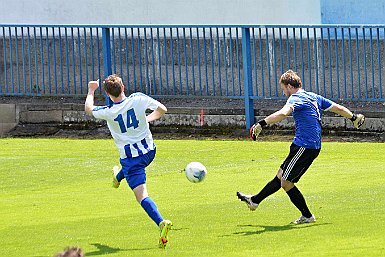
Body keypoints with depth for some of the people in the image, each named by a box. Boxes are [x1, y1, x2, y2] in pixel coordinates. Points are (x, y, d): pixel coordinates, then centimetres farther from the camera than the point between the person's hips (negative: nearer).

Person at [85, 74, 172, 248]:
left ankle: (161, 223, -28)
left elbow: (88, 108, 5)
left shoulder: (108, 112, -16)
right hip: (149, 150, 5)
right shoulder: (139, 99, -12)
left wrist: (91, 91, 23)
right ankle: (118, 178, 70)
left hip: (130, 157, -5)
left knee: (141, 195, -10)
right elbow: (162, 110, -4)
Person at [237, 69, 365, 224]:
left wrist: (261, 124, -36)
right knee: (280, 176, 16)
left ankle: (307, 216, 2)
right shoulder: (313, 97, 15)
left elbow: (283, 113, -32)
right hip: (313, 146, 10)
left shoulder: (296, 98, -11)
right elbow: (338, 108, 24)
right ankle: (255, 201, 25)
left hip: (304, 146, -10)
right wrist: (354, 118, 40)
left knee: (286, 182, -4)